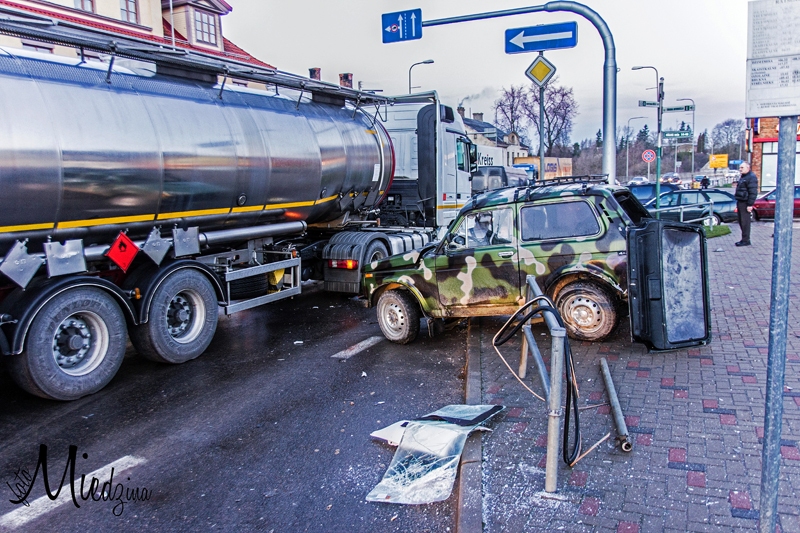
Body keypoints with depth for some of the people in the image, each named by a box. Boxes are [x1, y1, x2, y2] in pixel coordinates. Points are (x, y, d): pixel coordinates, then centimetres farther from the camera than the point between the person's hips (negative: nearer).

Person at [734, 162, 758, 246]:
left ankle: (746, 240, -3)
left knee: (745, 222, -7)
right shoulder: (743, 177, 19)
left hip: (745, 203, -10)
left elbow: (753, 192, -18)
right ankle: (744, 239, 20)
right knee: (741, 221, 13)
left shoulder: (751, 177, -12)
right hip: (740, 202, 10)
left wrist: (750, 204, -22)